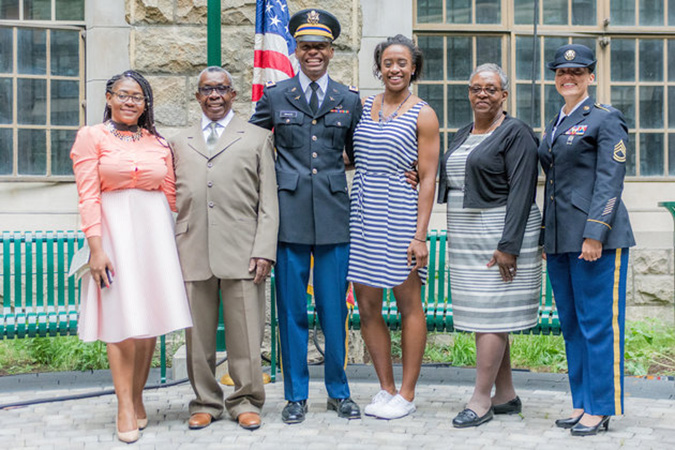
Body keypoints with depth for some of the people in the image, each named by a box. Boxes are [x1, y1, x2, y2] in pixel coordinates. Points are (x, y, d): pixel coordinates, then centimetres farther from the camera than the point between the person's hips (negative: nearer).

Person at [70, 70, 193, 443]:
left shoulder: (159, 144, 12)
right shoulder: (91, 138, 3)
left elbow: (170, 196, 12)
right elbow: (88, 196, -4)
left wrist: (175, 241, 6)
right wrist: (96, 248, -12)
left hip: (155, 231, 3)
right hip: (114, 231, -3)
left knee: (150, 317, 3)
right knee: (120, 317, -5)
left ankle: (137, 399, 16)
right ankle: (125, 409, 0)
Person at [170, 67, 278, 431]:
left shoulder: (257, 138, 13)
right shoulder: (180, 143, 20)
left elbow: (268, 201, 6)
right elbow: (175, 199, 16)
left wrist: (264, 250, -5)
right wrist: (172, 251, 6)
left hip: (241, 252, -2)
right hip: (193, 252, 2)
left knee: (245, 333, 0)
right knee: (198, 334, 6)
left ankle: (245, 401, 14)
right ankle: (205, 402, 19)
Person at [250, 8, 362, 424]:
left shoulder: (350, 100, 9)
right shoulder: (274, 97, 6)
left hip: (335, 216, 1)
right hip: (289, 214, -1)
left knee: (335, 308, 6)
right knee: (292, 309, 5)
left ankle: (339, 391, 22)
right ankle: (296, 395, 18)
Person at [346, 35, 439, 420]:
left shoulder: (423, 115, -2)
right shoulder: (363, 107, 11)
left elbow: (428, 178, -6)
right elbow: (351, 158, 20)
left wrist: (420, 234, -12)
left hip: (400, 214, -5)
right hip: (363, 214, 5)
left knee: (409, 304, 4)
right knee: (367, 306, 6)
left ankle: (407, 394, 14)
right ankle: (386, 388, 20)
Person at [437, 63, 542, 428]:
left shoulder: (516, 133, -9)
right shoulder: (462, 135, 16)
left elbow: (521, 192, -16)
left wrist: (508, 245, -21)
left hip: (500, 234, -8)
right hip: (468, 238, 8)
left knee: (489, 314, -6)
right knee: (486, 315, 10)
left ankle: (481, 401, 1)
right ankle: (506, 396, 20)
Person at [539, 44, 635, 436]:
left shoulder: (606, 119, -4)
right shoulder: (555, 125, 18)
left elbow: (610, 182, -11)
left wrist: (594, 235, -18)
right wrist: (546, 238, 17)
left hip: (597, 237, -8)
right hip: (560, 240, 8)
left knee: (597, 323, -3)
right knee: (571, 324, 11)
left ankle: (601, 409, 6)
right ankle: (582, 402, 21)